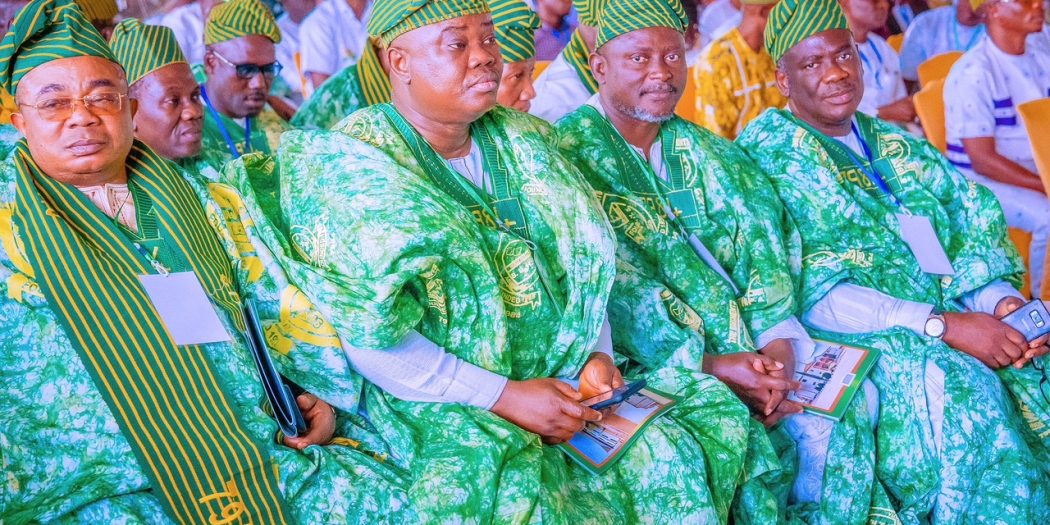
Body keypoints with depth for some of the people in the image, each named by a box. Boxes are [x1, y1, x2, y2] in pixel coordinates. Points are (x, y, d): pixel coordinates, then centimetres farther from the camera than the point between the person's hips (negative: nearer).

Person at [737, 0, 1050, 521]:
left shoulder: (901, 149, 20)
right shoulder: (767, 155, -2)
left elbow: (974, 233, 13)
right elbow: (808, 294, -12)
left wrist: (1003, 302, -11)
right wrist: (943, 326, -19)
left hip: (955, 316, 6)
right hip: (856, 340, -6)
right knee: (961, 386, -31)